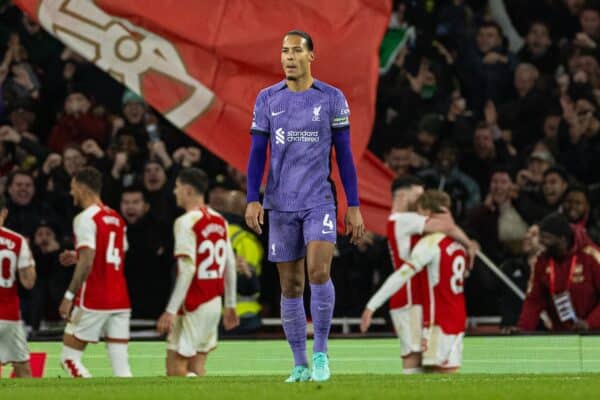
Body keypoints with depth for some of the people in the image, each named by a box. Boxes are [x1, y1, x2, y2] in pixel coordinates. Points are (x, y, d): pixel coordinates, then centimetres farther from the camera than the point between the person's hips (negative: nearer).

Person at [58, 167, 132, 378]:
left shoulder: (86, 218, -10)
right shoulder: (116, 219, 15)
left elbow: (87, 263, -18)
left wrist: (69, 296, -15)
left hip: (93, 301, -7)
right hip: (120, 300, 7)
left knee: (69, 357, 3)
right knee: (120, 363, 4)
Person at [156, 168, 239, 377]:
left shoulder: (186, 222, -13)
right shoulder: (219, 220, 10)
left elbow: (187, 269, -20)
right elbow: (230, 265, 13)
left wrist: (171, 310, -21)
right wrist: (230, 306, 20)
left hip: (193, 305, -8)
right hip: (215, 303, 8)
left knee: (175, 366, -3)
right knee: (197, 365, 11)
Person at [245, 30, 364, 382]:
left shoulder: (332, 99, 1)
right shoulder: (267, 99, 5)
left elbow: (344, 154, 4)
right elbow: (257, 153, 5)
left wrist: (354, 207, 1)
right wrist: (252, 200, -7)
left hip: (320, 201, -2)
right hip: (281, 205, 2)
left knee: (319, 271, -21)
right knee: (291, 287, 4)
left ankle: (321, 352, -5)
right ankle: (300, 366, 13)